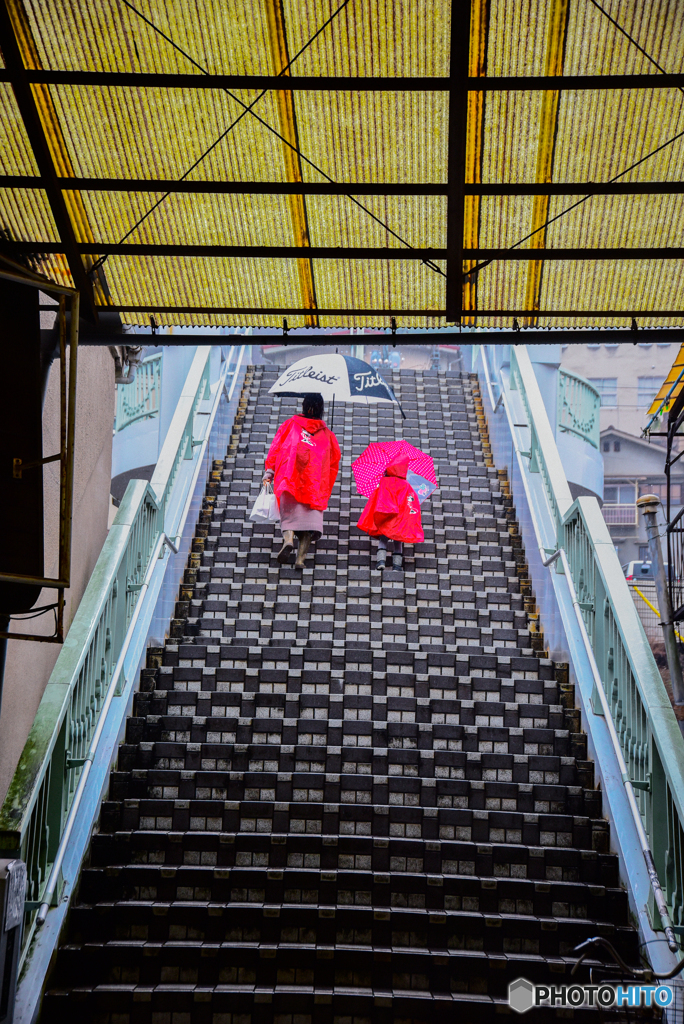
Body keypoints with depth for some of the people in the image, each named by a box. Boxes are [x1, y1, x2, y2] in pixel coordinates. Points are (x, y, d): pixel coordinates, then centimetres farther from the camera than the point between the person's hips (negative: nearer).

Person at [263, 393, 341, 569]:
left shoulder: (290, 424, 13)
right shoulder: (327, 434, 17)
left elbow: (275, 448, 7)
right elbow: (334, 464, 17)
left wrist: (269, 472, 8)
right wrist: (326, 490, 22)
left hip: (289, 479, 0)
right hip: (316, 484, 1)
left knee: (289, 513, 4)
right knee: (311, 515, -1)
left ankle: (288, 539, -27)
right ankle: (300, 558, -12)